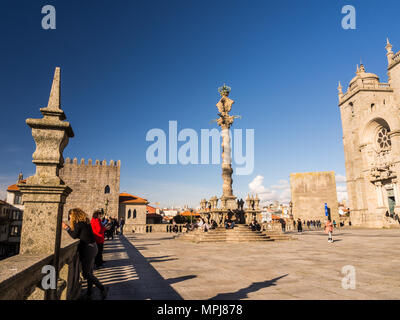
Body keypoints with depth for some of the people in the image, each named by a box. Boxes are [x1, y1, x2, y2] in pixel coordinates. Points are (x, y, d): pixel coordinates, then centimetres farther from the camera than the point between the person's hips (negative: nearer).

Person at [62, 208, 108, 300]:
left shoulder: (78, 223, -13)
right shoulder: (85, 222, 12)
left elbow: (74, 236, -6)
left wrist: (66, 228, 3)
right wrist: (69, 228, 21)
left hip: (87, 249, -9)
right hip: (93, 247, 9)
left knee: (86, 273, -1)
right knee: (89, 272, 16)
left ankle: (103, 289, -1)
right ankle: (89, 293, 26)